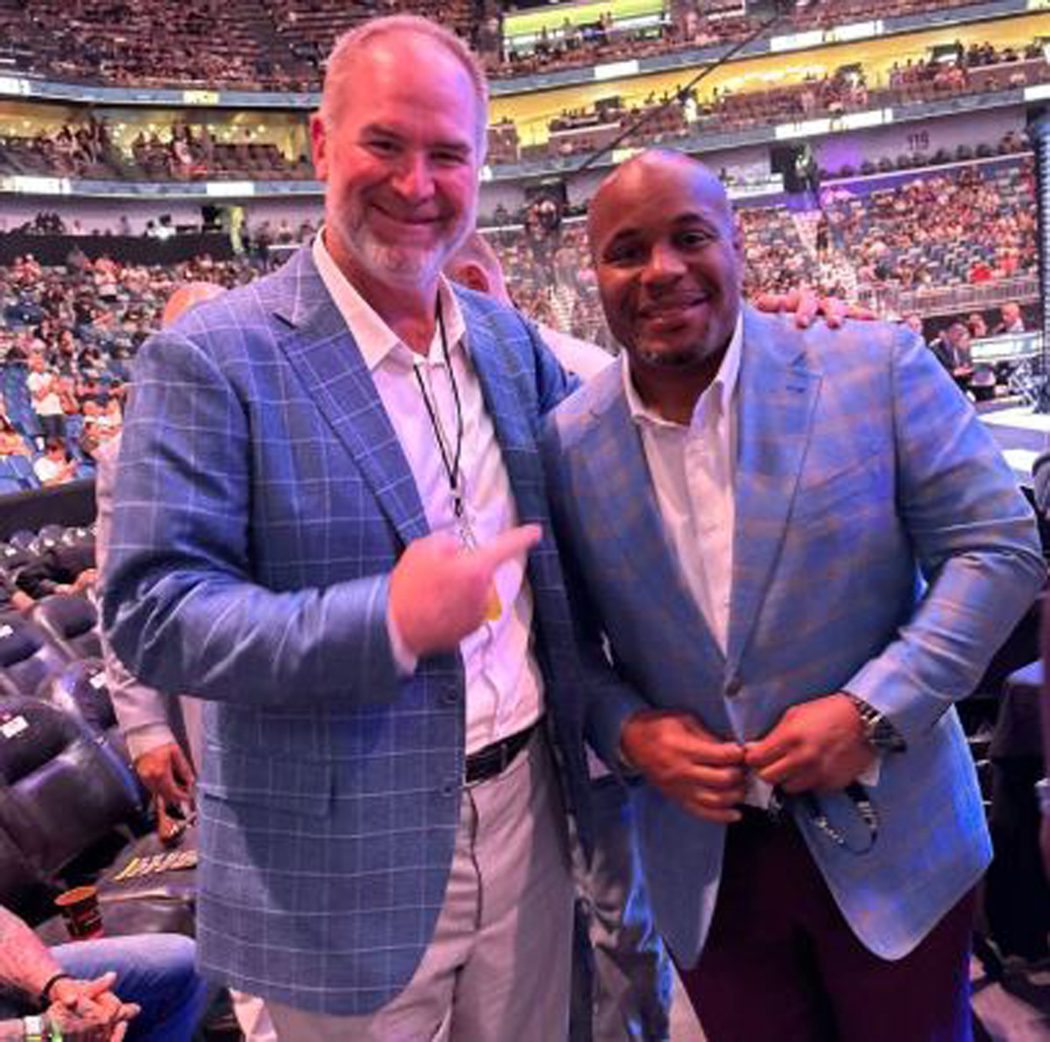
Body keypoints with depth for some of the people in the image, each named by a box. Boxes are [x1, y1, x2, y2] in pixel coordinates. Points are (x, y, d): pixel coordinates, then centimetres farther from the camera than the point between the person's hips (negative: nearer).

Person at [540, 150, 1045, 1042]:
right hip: (704, 863, 2)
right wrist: (627, 731, -13)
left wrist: (874, 710, -18)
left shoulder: (875, 367, -10)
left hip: (891, 843, -1)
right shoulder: (564, 447, -5)